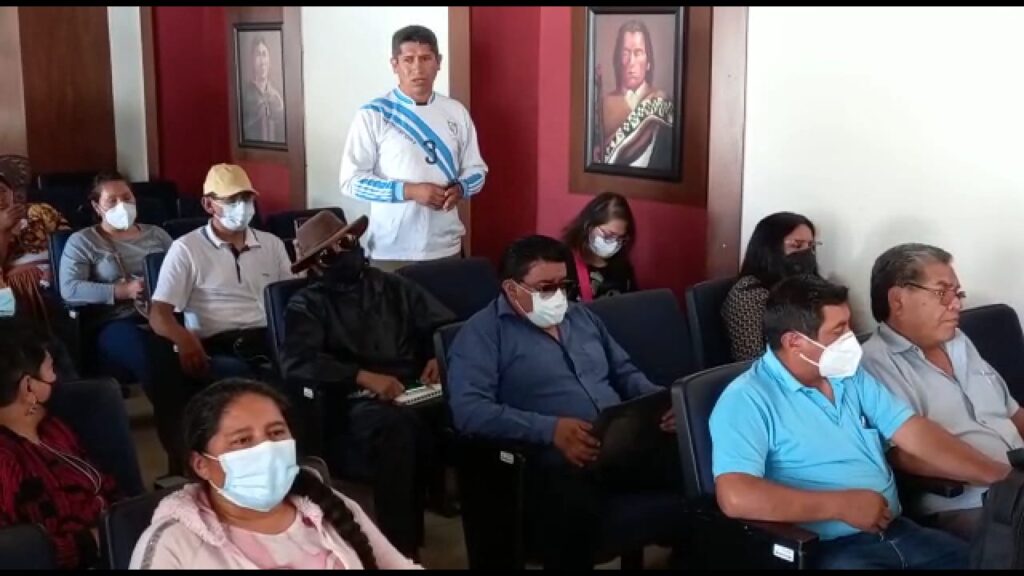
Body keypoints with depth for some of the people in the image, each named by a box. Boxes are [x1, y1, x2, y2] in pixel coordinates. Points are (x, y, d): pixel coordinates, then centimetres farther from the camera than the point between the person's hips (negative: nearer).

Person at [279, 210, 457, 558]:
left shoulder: (394, 287, 22)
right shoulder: (308, 305, 9)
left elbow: (445, 324, 18)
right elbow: (296, 362, -9)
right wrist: (363, 377, -19)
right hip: (359, 401, -3)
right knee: (396, 423, -39)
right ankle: (401, 549, -30)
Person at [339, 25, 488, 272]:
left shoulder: (456, 112, 6)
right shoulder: (373, 115, -5)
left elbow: (476, 169, 12)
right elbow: (351, 180, -7)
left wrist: (459, 189, -10)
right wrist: (409, 191, -17)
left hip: (446, 248, 3)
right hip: (391, 251, -3)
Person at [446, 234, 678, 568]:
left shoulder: (581, 316, 24)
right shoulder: (484, 332, 2)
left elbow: (625, 373, 30)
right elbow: (469, 410, -12)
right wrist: (550, 429, -21)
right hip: (555, 455, -7)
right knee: (574, 504, -42)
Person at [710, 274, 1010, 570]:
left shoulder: (852, 378, 13)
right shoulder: (747, 399, -12)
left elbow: (916, 435, 12)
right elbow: (736, 497, -25)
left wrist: (1001, 475, 1)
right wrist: (843, 505, -18)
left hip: (896, 531, 8)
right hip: (828, 550, -7)